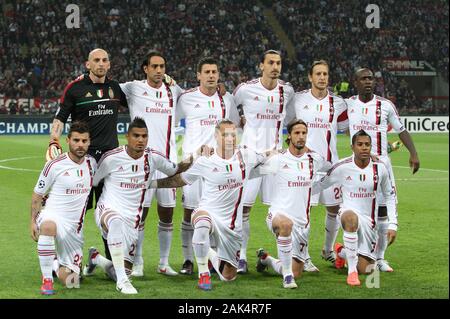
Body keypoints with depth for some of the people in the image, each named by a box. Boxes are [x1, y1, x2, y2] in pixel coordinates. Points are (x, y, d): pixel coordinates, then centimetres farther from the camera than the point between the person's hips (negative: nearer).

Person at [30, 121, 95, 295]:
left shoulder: (91, 163, 4)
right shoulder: (55, 165, -9)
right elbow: (37, 195, 0)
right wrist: (33, 221, -6)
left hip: (74, 227, 4)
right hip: (52, 215, -4)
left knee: (70, 281, 1)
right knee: (48, 226, -44)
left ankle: (56, 266, 40)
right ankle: (47, 279, -30)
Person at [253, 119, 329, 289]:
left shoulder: (314, 158, 5)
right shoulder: (278, 159, -5)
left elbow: (332, 167, 26)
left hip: (302, 221, 4)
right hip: (278, 214, -4)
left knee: (296, 273, 8)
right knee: (286, 224, -44)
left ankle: (266, 258, 39)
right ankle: (287, 275, -30)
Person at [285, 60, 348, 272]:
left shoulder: (337, 103, 6)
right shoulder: (298, 100, 1)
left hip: (330, 162, 3)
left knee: (334, 208, 7)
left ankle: (328, 250, 28)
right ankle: (304, 258, 2)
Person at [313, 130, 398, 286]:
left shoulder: (380, 168, -4)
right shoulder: (342, 167, -10)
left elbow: (389, 196, 8)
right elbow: (319, 185, 2)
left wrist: (392, 224, 3)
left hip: (369, 220, 3)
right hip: (348, 213, -3)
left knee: (365, 269, 4)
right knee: (351, 217, -43)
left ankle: (341, 252, 39)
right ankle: (351, 271, -35)